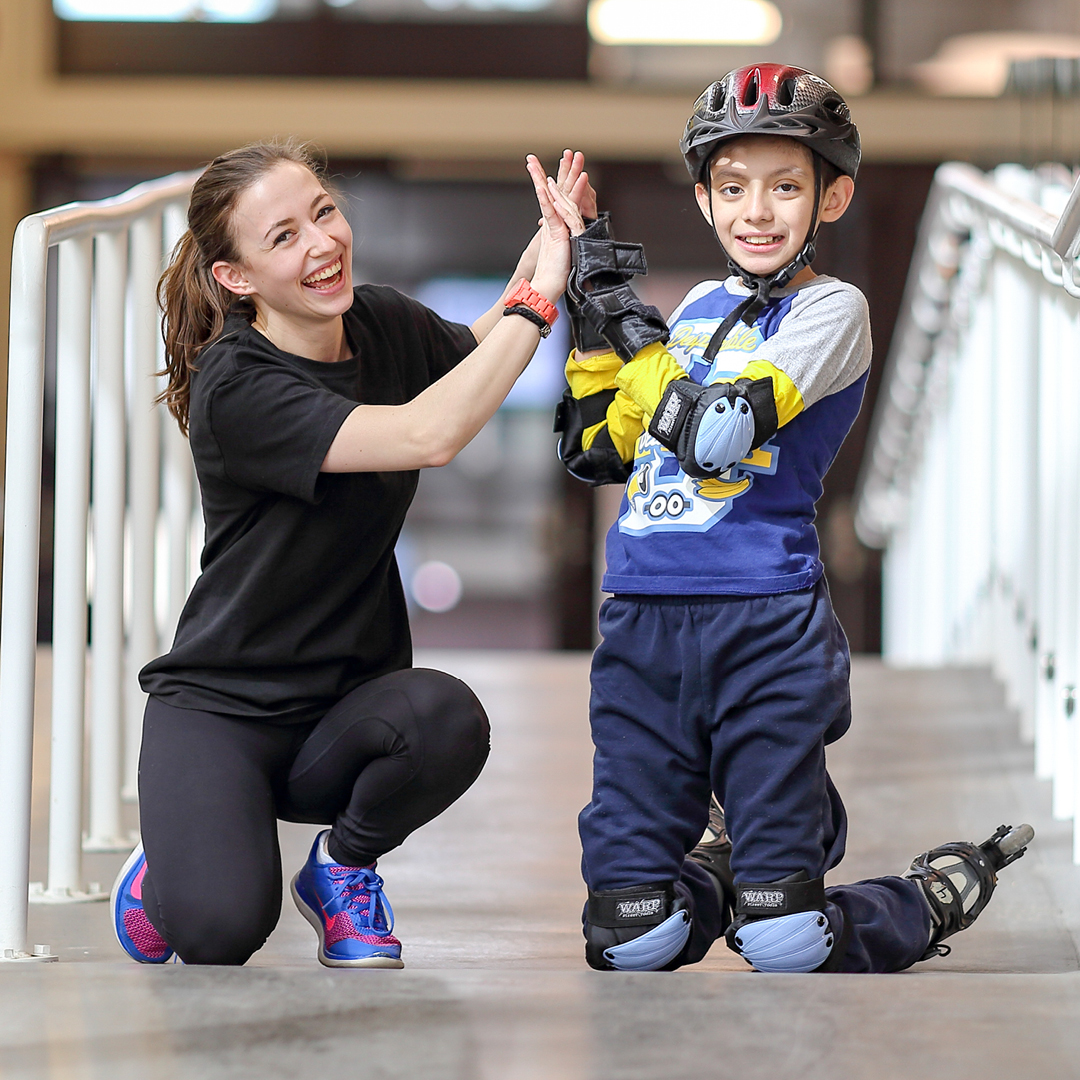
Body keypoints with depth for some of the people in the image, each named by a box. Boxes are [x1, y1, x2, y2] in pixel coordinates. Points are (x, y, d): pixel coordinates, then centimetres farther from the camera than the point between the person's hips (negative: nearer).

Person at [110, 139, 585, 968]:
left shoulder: (384, 325, 0)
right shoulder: (235, 388, -21)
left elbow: (476, 354, 24)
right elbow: (427, 435, -32)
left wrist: (544, 252, 4)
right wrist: (538, 299, -25)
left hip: (348, 705, 5)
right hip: (221, 706, -5)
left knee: (447, 716, -31)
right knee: (222, 929, -29)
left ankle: (343, 865, 2)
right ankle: (171, 870, 11)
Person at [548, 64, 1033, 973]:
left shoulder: (831, 310, -3)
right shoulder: (702, 306, 16)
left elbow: (713, 435, -18)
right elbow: (597, 453, 16)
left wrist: (620, 312, -10)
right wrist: (588, 314, 8)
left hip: (765, 625, -5)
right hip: (643, 625, 5)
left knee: (784, 945, -6)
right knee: (629, 940, -1)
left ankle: (939, 896, 24)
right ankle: (727, 860, 31)